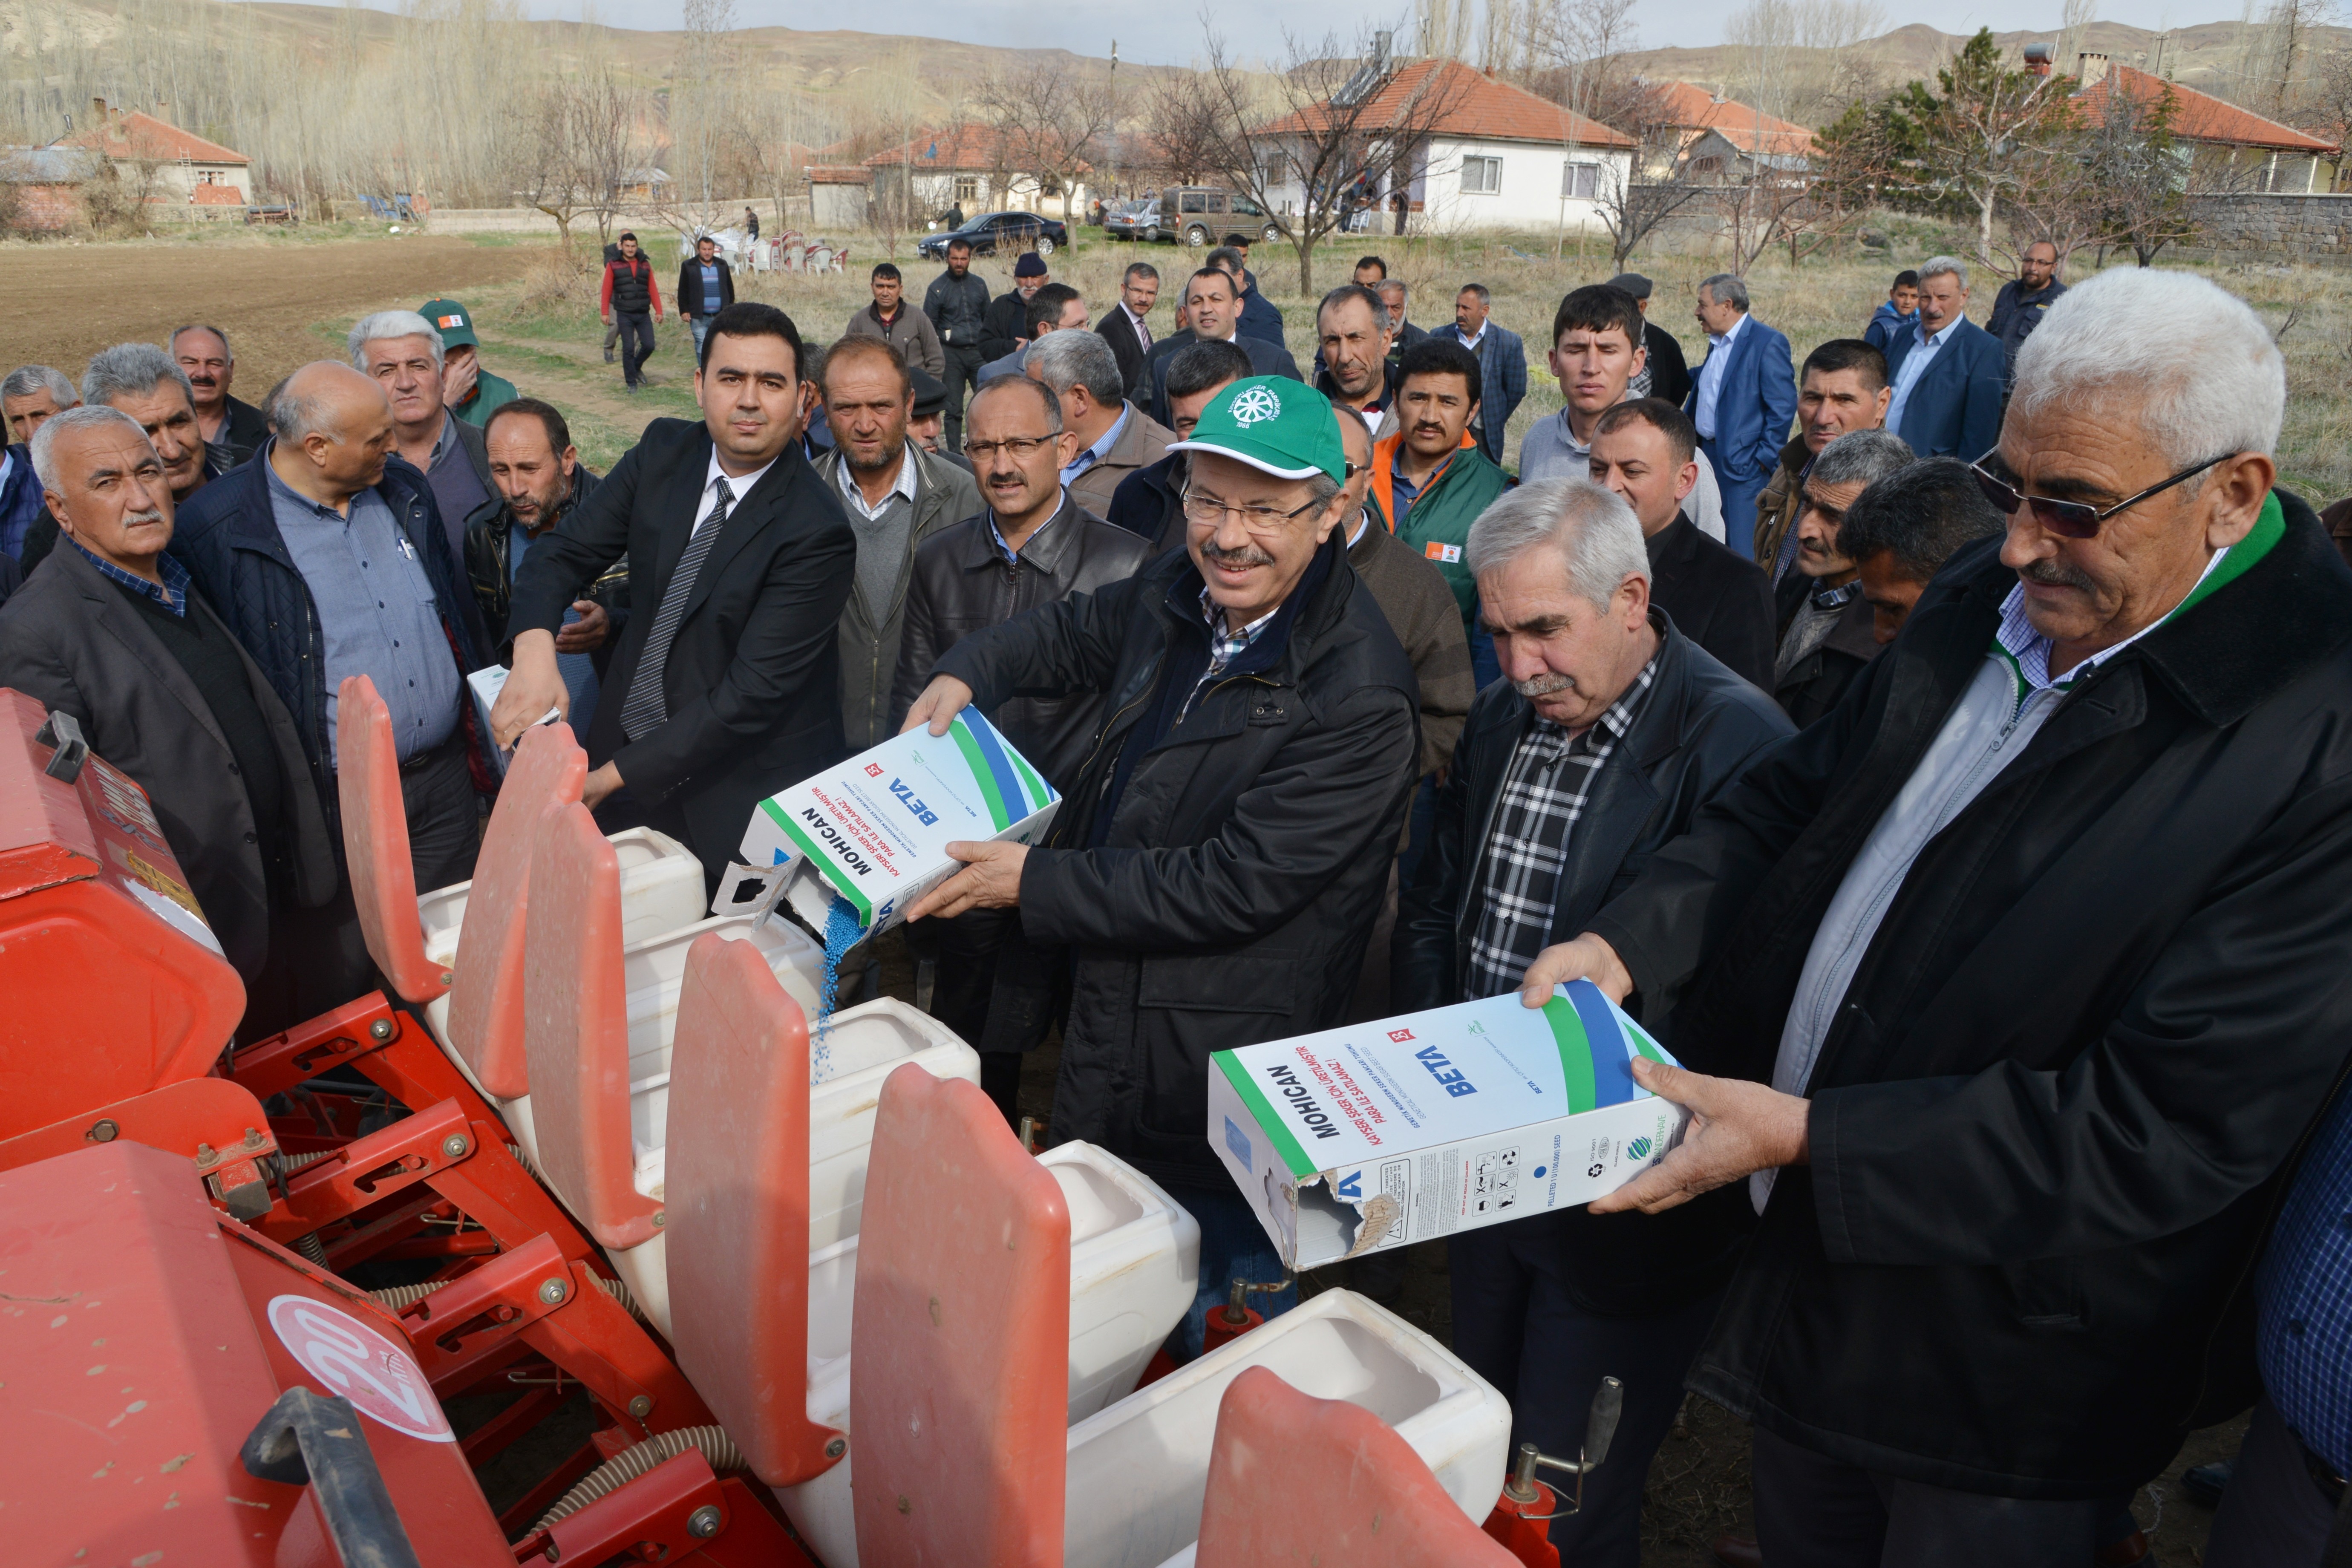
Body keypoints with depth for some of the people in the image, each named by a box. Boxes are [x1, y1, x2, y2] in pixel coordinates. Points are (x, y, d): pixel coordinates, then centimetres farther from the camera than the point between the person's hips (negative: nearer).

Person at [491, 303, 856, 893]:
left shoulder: (817, 531, -22)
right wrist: (534, 652, -21)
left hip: (736, 798, -5)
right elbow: (563, 553, 1)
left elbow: (753, 691, -23)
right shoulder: (664, 453, -2)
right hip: (623, 747, 5)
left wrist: (614, 776, -21)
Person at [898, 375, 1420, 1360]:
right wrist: (968, 673, 4)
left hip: (1216, 1082, -8)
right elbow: (1078, 634, 21)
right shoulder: (1181, 594, -1)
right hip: (1103, 1015, 8)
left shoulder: (1357, 697, -26)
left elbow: (1232, 886, -27)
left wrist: (1033, 881, -22)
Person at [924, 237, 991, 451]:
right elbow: (929, 327, 3)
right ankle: (955, 455, 7)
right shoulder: (937, 288, 1)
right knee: (953, 409, 0)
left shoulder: (979, 285, 10)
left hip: (978, 353, 2)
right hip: (952, 355, -2)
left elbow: (988, 320, 18)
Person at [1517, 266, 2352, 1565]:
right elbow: (1797, 793, 6)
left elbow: (2165, 1133, -27)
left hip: (1998, 1374, -6)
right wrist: (1628, 939, -10)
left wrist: (1808, 1138, -28)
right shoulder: (1987, 600, -3)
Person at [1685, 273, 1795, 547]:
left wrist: (1764, 457, -15)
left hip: (1744, 463, -8)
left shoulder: (1768, 343, -11)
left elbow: (1783, 406, -14)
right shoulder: (1717, 343, 15)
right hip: (1708, 454, 8)